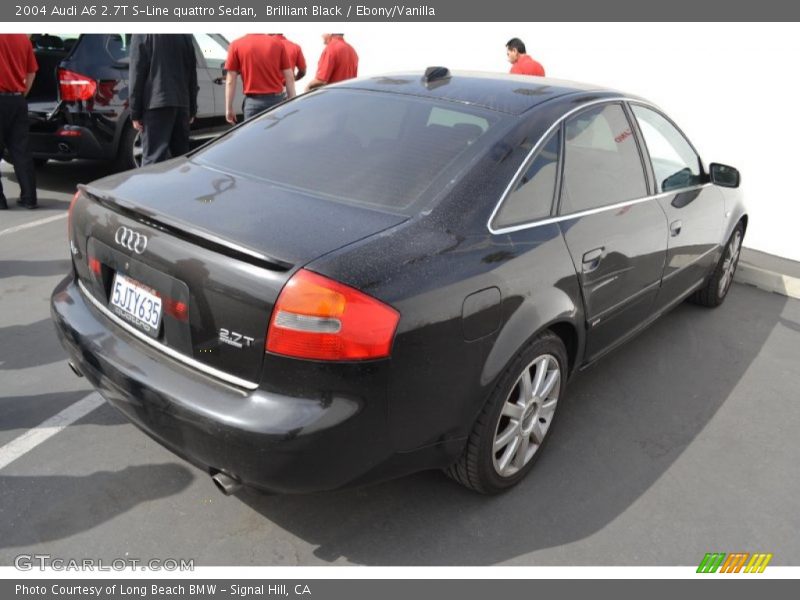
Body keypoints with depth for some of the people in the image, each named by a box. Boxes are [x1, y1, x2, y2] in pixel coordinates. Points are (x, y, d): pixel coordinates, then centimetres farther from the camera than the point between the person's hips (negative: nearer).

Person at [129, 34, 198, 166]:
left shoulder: (142, 34, -1)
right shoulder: (185, 35, 14)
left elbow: (137, 73, -4)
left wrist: (135, 113, -1)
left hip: (156, 103, -5)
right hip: (182, 103, 5)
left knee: (153, 158, -8)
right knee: (181, 156, 14)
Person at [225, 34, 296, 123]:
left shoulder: (236, 45, -1)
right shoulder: (277, 43, 3)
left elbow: (230, 80, 0)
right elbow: (289, 77, 3)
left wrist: (229, 108, 5)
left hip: (253, 102, -2)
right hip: (276, 99, 2)